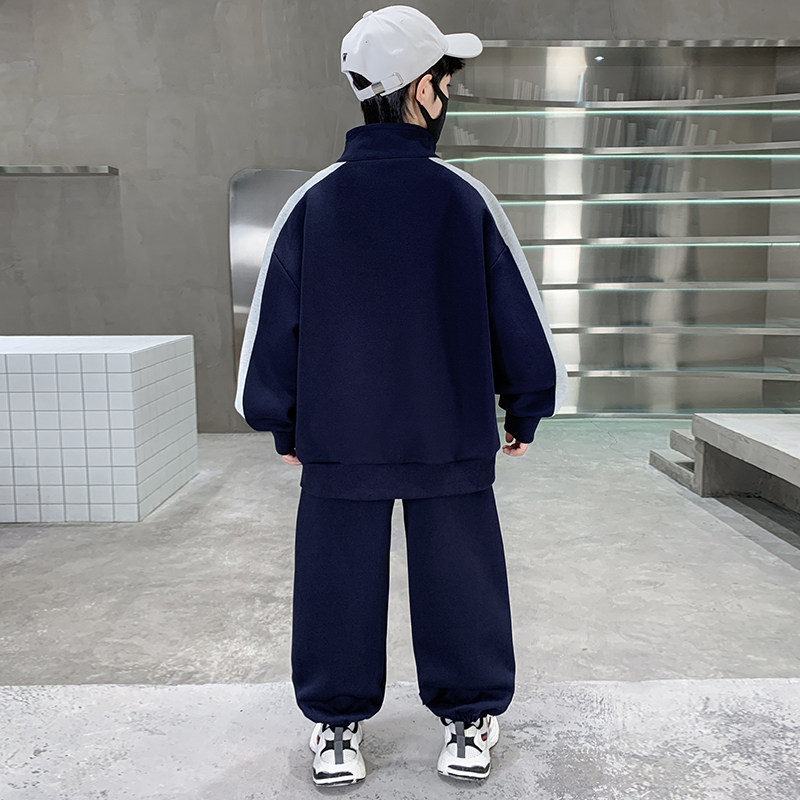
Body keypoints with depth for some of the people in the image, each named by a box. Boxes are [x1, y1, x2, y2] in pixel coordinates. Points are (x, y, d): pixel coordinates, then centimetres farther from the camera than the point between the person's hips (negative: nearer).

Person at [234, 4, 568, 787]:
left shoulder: (311, 203, -3)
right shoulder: (465, 199, -6)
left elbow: (273, 326, 2)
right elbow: (518, 318, -1)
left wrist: (283, 426, 14)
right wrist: (525, 409, 13)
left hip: (337, 443, 1)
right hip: (452, 441, 0)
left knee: (340, 584, 13)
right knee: (459, 582, 13)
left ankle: (337, 728, 26)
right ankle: (469, 721, 27)